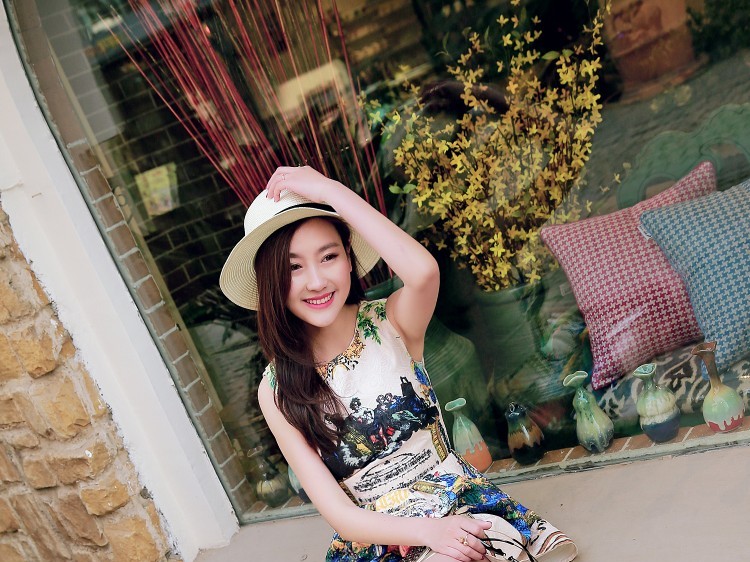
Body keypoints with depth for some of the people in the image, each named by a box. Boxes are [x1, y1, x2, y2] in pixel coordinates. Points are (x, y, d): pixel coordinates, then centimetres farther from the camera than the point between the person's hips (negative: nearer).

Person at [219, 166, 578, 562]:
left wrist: (330, 189, -25)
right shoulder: (277, 392, -6)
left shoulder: (390, 321, -8)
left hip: (460, 501, 1)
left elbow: (423, 271, -33)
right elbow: (338, 513, -9)